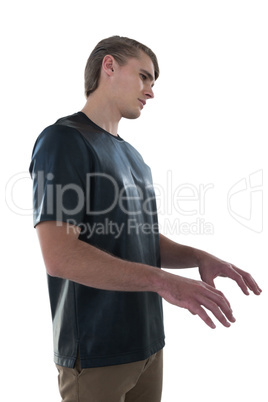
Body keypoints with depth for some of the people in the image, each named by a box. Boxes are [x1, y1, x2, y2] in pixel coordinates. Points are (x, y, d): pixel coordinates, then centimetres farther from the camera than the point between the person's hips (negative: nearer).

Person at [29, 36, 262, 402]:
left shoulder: (132, 155, 15)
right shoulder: (63, 140, -12)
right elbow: (59, 256, -22)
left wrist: (198, 257, -1)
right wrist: (162, 281, -25)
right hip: (96, 352, -8)